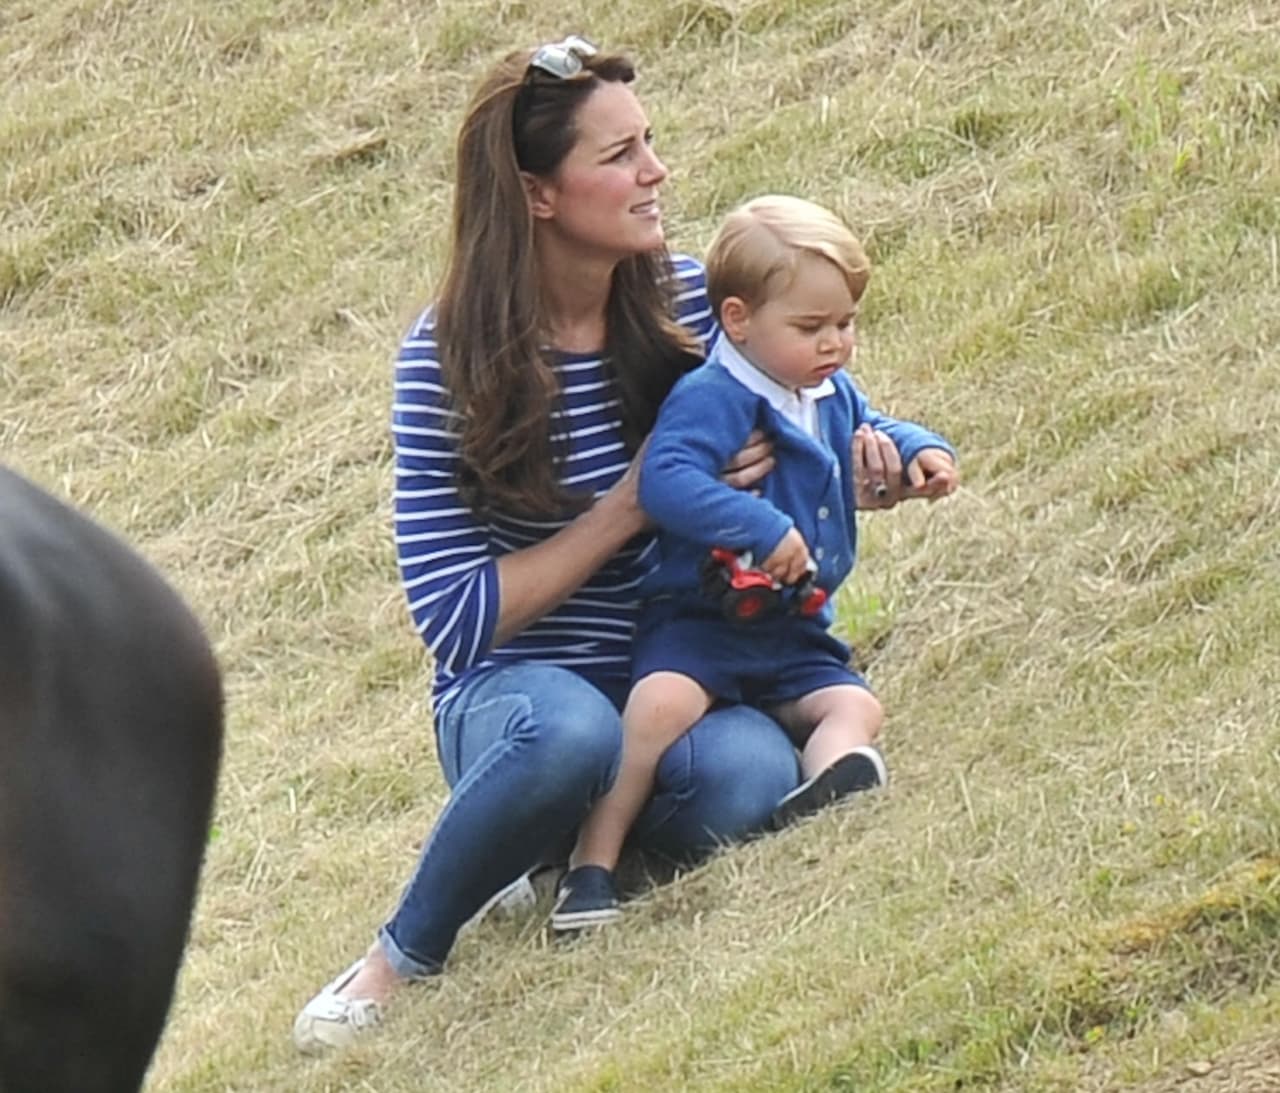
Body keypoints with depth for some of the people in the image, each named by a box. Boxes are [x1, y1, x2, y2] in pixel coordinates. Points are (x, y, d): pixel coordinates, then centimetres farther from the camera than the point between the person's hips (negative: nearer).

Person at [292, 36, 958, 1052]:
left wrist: (849, 460, -6)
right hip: (513, 696, -3)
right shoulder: (450, 360, -12)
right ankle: (402, 957, -16)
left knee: (750, 782, -33)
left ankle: (589, 840, 1)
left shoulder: (688, 300, -1)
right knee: (568, 730, -40)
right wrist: (631, 508, -20)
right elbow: (453, 616, -15)